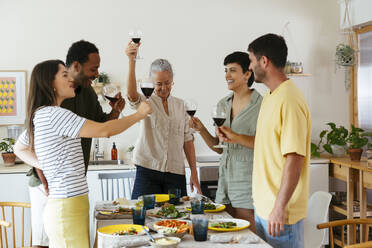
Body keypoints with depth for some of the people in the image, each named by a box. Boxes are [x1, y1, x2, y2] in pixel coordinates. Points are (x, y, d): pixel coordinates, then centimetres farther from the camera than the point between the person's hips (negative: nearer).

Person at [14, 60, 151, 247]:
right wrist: (139, 114, -6)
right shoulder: (52, 114, -16)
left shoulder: (39, 116, 15)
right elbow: (103, 130, -20)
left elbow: (19, 148, 32)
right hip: (66, 208, -10)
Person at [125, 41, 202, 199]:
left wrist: (194, 172, 9)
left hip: (176, 173, 3)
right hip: (148, 170, -3)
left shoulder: (179, 105, 12)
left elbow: (187, 140, 13)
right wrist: (132, 61, -35)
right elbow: (132, 94, -23)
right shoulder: (146, 102, 1)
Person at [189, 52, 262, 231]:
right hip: (225, 179, 6)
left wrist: (235, 137, -23)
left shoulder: (260, 105, -7)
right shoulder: (223, 104, 13)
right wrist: (201, 129, 1)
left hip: (248, 180, -6)